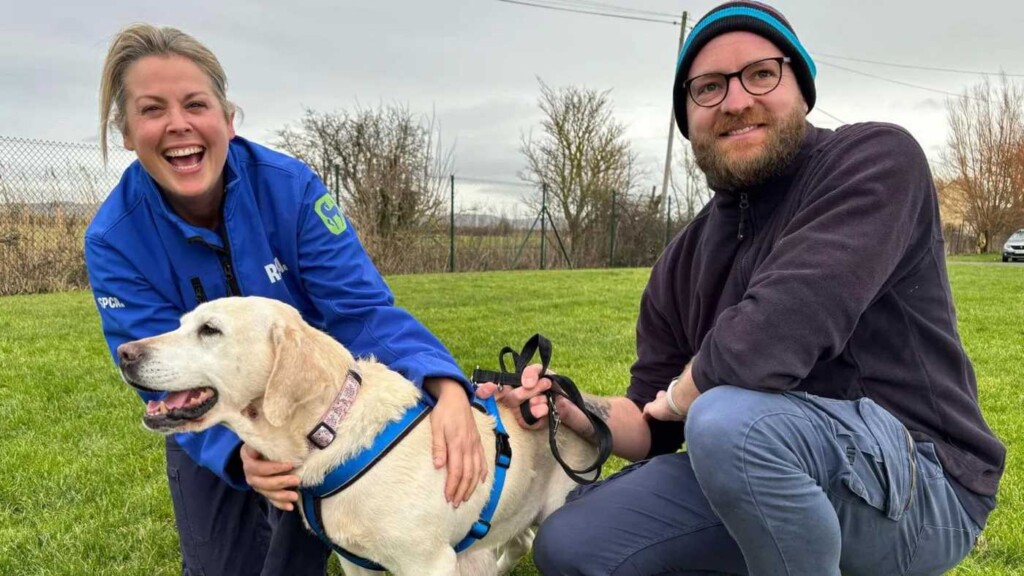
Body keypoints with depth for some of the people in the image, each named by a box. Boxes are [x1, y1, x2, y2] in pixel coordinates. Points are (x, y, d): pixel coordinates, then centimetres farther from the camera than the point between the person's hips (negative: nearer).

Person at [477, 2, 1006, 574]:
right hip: (760, 476, 6)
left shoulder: (876, 159, -14)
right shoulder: (685, 260, 5)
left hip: (921, 484, -6)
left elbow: (773, 338, -30)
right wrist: (575, 407, -14)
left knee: (728, 419, -35)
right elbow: (653, 429, 8)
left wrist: (677, 396, -10)